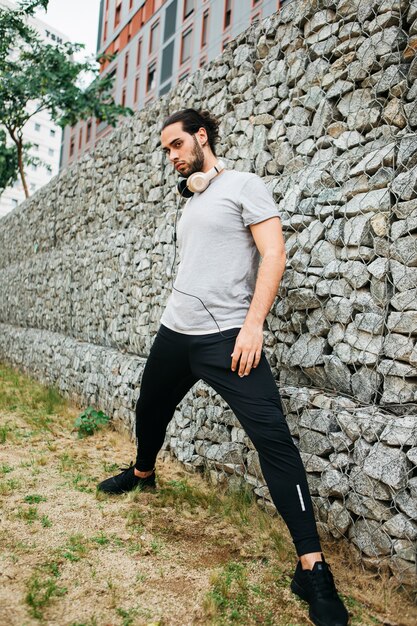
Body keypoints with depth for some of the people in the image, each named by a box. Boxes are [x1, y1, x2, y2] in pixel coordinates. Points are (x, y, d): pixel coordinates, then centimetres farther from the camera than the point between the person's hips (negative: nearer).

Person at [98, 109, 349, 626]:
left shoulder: (244, 186, -3)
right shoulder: (190, 204, 20)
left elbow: (274, 253, -12)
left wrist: (252, 323, -19)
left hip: (226, 336, -8)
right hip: (174, 332, 8)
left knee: (273, 438, -14)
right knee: (149, 411, 23)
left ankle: (311, 567, -7)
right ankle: (142, 473, 54)